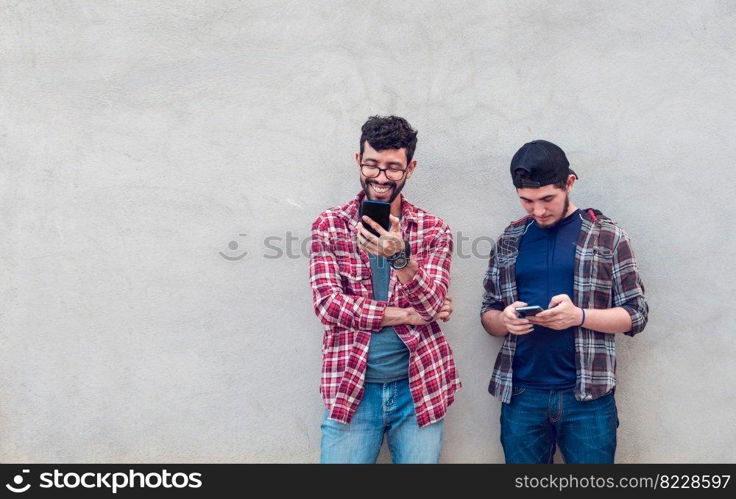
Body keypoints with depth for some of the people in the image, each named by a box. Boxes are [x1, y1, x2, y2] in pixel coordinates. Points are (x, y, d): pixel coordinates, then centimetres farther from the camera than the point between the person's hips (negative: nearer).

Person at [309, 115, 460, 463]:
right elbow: (328, 304, -9)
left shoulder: (433, 230, 2)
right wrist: (409, 314, -11)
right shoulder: (329, 225, 1)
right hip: (351, 388, -1)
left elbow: (432, 307, -10)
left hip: (419, 389, 1)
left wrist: (399, 257, -28)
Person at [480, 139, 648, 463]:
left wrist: (579, 316, -18)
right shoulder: (510, 240, 8)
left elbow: (636, 315, 0)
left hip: (587, 396, -2)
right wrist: (505, 320, -12)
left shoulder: (608, 237, 1)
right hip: (520, 394, 2)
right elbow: (488, 315, 12)